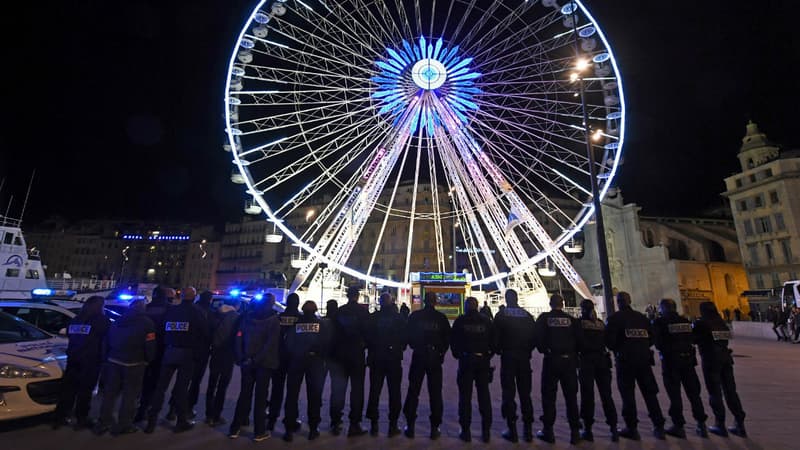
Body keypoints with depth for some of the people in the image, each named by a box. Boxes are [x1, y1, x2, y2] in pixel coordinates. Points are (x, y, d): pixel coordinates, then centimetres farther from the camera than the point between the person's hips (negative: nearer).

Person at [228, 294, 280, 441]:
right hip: (264, 363, -3)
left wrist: (241, 358, 0)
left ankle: (235, 428, 20)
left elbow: (238, 338, 0)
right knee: (260, 396, 4)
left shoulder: (247, 317, 5)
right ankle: (259, 432, 9)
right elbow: (270, 343, -14)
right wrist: (257, 359, -11)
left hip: (247, 362, 3)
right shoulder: (273, 320, -6)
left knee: (244, 394, 15)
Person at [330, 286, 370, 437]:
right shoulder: (363, 311, -10)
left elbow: (334, 332, 3)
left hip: (340, 355, 3)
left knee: (338, 389, 13)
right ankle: (354, 424, 7)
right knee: (357, 389, 5)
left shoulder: (339, 311, 0)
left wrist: (334, 351, 12)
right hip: (357, 355, -3)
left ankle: (335, 423, 21)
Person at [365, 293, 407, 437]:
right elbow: (404, 338, -3)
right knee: (394, 392, 9)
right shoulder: (399, 318, -8)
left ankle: (374, 424, 16)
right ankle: (393, 425, 11)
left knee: (374, 392, 12)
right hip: (394, 359, -1)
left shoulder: (372, 318, -5)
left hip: (376, 359, 1)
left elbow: (367, 337, -1)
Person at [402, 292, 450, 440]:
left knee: (413, 391, 11)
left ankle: (410, 425, 15)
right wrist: (441, 353, 12)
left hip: (418, 356, 0)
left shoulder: (414, 316, -6)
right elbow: (447, 338, -1)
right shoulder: (441, 318, -5)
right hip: (435, 357, 0)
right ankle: (435, 427, 13)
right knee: (435, 393, 10)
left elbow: (408, 335, -1)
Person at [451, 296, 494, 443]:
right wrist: (488, 355, 13)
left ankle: (465, 431, 11)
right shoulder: (486, 320, 1)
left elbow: (453, 341, -2)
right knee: (484, 395, 12)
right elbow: (493, 340, 3)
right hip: (483, 361, 2)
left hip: (466, 360, -2)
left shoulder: (460, 321, -4)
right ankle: (486, 431, 16)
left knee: (465, 396, 7)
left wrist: (458, 355, 11)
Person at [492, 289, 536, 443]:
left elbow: (496, 336, -7)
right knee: (525, 393, 13)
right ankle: (528, 430, 17)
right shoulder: (527, 315, 5)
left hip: (508, 356, -3)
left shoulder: (501, 315, -4)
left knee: (509, 394, 3)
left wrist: (499, 350, 10)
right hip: (524, 357, 3)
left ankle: (512, 430, 5)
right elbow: (534, 336, 4)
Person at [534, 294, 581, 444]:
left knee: (549, 396, 7)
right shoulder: (571, 319, 1)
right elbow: (579, 339, 0)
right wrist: (573, 354, 15)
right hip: (569, 360, 2)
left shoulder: (544, 318, -4)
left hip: (551, 360, -2)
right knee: (571, 396, 12)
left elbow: (538, 337, -9)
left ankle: (548, 431, 12)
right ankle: (575, 432, 15)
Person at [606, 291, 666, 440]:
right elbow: (651, 337, 10)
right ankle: (659, 426, 17)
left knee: (628, 394, 3)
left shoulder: (615, 318, -6)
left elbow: (610, 339, -11)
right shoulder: (641, 317, 10)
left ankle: (631, 428, 7)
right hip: (644, 358, 5)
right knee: (649, 393, 14)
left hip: (625, 360, -5)